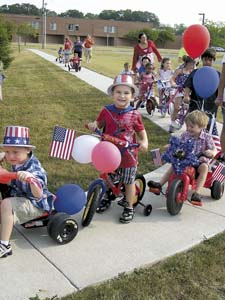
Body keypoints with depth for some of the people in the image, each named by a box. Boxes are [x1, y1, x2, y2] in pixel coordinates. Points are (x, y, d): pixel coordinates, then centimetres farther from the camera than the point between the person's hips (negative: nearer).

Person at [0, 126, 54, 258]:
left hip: (35, 204, -9)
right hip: (19, 197, 9)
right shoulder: (19, 160, -4)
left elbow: (38, 195, -38)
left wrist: (31, 179, -56)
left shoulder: (34, 169, -27)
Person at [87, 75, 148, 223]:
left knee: (129, 182, 11)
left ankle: (129, 208, 28)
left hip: (128, 155, -2)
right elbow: (99, 123, 9)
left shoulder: (134, 115, -9)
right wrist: (94, 125, -13)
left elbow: (141, 131, 2)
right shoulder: (106, 111, -6)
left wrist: (144, 142, -16)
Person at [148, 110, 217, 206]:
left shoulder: (206, 137, -9)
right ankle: (159, 185, -16)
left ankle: (197, 193, -39)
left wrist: (211, 153, -34)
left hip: (200, 161, -3)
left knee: (204, 167, -34)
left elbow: (214, 150, -10)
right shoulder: (185, 135, -1)